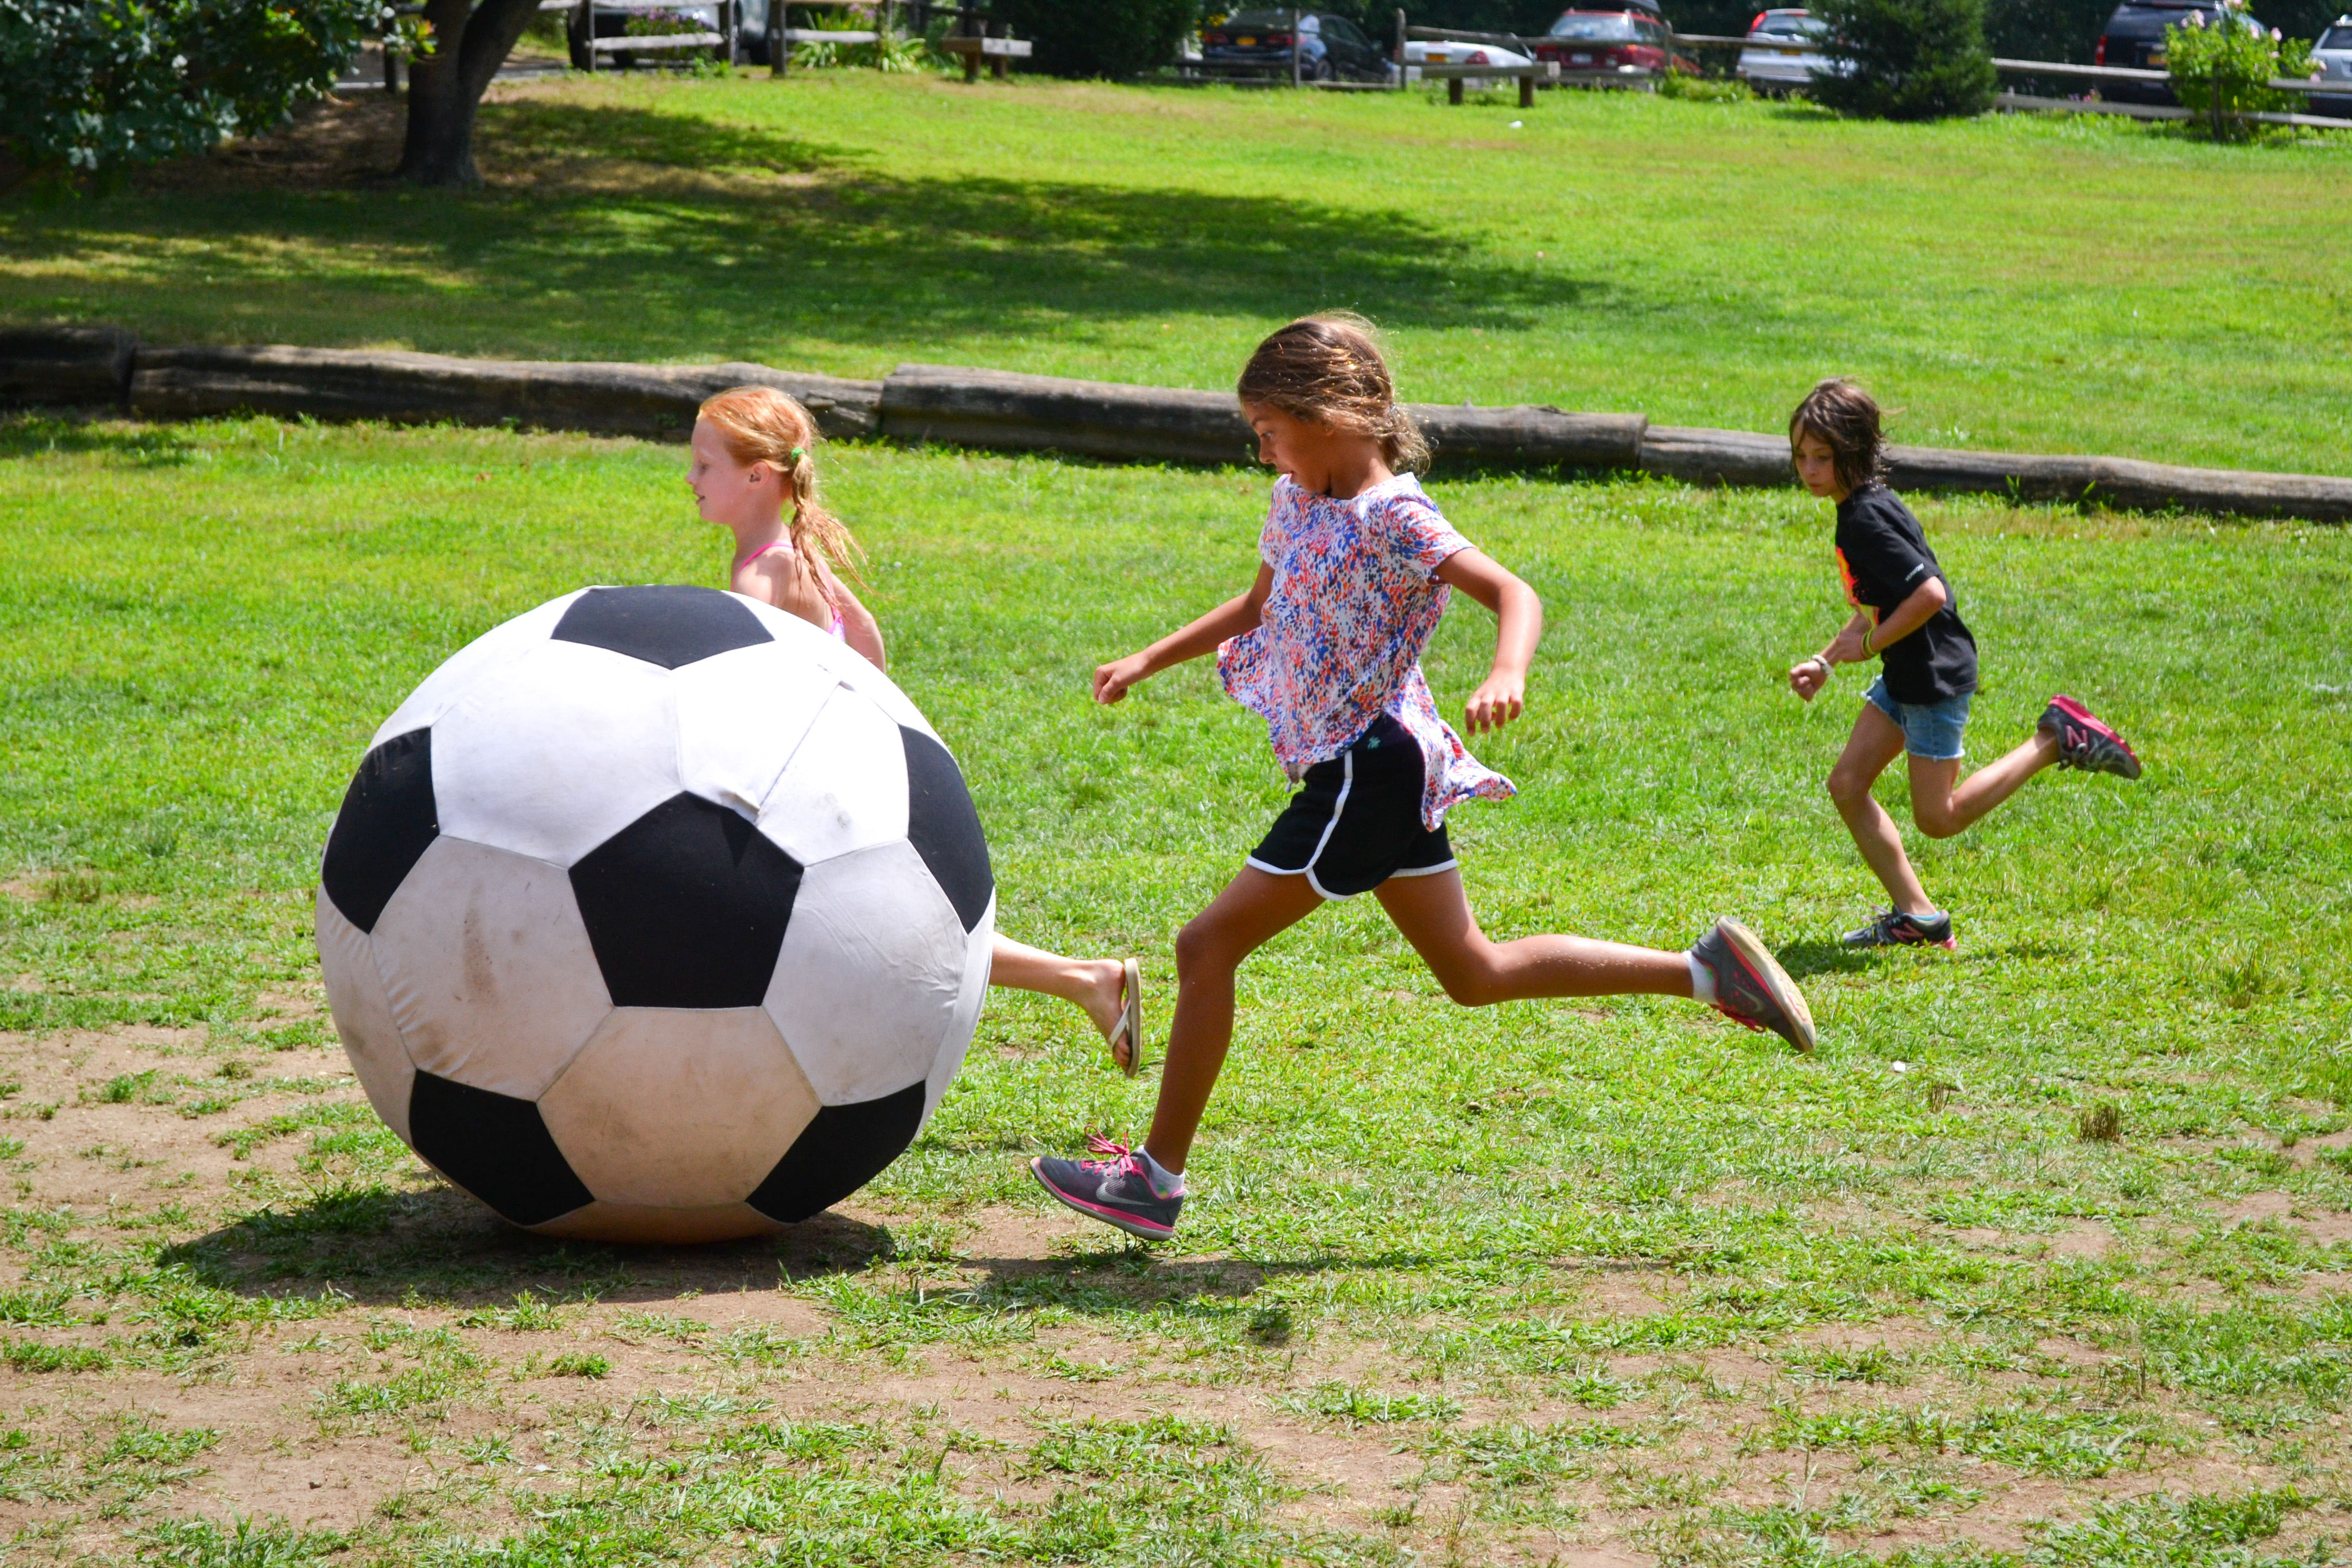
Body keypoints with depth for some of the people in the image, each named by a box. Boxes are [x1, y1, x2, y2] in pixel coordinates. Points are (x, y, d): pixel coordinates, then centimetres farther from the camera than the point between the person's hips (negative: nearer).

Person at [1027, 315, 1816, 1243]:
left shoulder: (1392, 517, -17)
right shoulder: (1297, 503, 9)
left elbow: (1512, 594, -26)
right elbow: (1259, 607, 27)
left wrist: (1506, 676, -46)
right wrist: (1148, 663, 26)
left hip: (1367, 772, -10)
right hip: (1374, 766, 10)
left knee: (1209, 945, -6)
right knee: (1475, 973, 15)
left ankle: (1156, 1177, 1)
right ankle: (1707, 969, 15)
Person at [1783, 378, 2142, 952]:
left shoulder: (1868, 520, -23)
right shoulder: (1860, 509, 8)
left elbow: (1930, 593, -30)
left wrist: (1868, 644, -18)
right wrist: (1824, 661, 13)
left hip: (1935, 677, -10)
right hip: (1903, 676, 10)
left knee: (1937, 817, 0)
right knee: (1847, 786, 6)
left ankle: (2055, 741, 6)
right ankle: (1917, 915, 10)